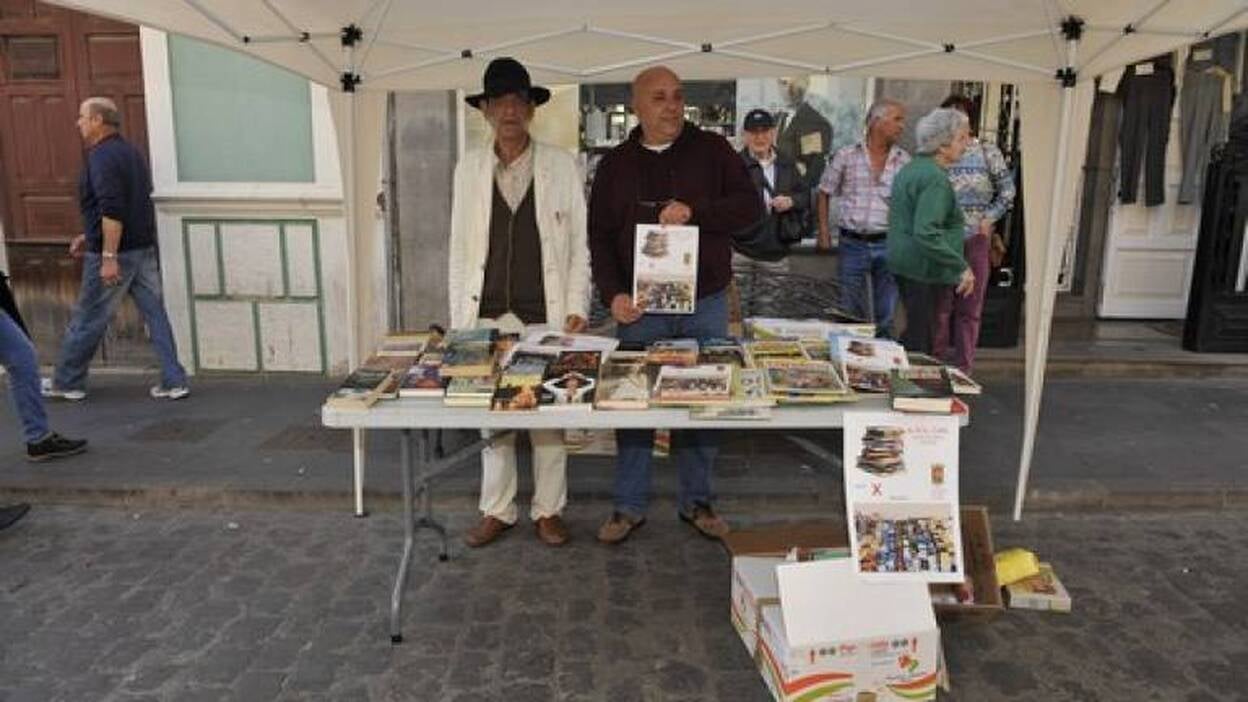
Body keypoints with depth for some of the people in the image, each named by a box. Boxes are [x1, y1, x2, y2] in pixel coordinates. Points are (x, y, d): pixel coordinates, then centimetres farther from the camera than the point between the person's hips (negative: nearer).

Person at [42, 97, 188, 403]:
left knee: (87, 320, 6)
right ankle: (174, 381, 6)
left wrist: (108, 256, -25)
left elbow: (112, 210, -24)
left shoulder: (102, 156, -14)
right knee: (156, 315, 6)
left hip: (116, 252, -8)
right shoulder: (130, 152, 15)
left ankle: (66, 383, 21)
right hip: (145, 249, 8)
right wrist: (89, 237, 26)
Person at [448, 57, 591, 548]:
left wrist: (577, 305, -6)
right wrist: (459, 316, 3)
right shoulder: (469, 168, 8)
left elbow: (579, 242, 3)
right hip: (487, 313, 2)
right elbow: (459, 246, 9)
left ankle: (548, 510, 20)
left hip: (545, 313, -2)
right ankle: (497, 510, 23)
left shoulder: (561, 166, 3)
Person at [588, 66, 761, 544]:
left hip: (705, 306, 0)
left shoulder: (712, 150, 4)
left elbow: (751, 206, -4)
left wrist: (695, 211, -19)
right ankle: (629, 506, 19)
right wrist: (613, 294, -9)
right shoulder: (616, 164, 6)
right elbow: (600, 237, 5)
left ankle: (696, 501, 25)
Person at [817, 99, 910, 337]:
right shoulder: (846, 156, 1)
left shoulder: (904, 161, 4)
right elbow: (824, 193, 8)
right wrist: (823, 231, 2)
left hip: (887, 245, 1)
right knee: (852, 315, 9)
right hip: (852, 244, -1)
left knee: (887, 317, 7)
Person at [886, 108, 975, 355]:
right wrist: (961, 268, -24)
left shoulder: (910, 168, 13)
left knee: (915, 330, 18)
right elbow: (927, 233, -27)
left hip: (903, 263, 10)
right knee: (921, 337, -3)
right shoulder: (936, 178, -18)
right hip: (925, 269, -10)